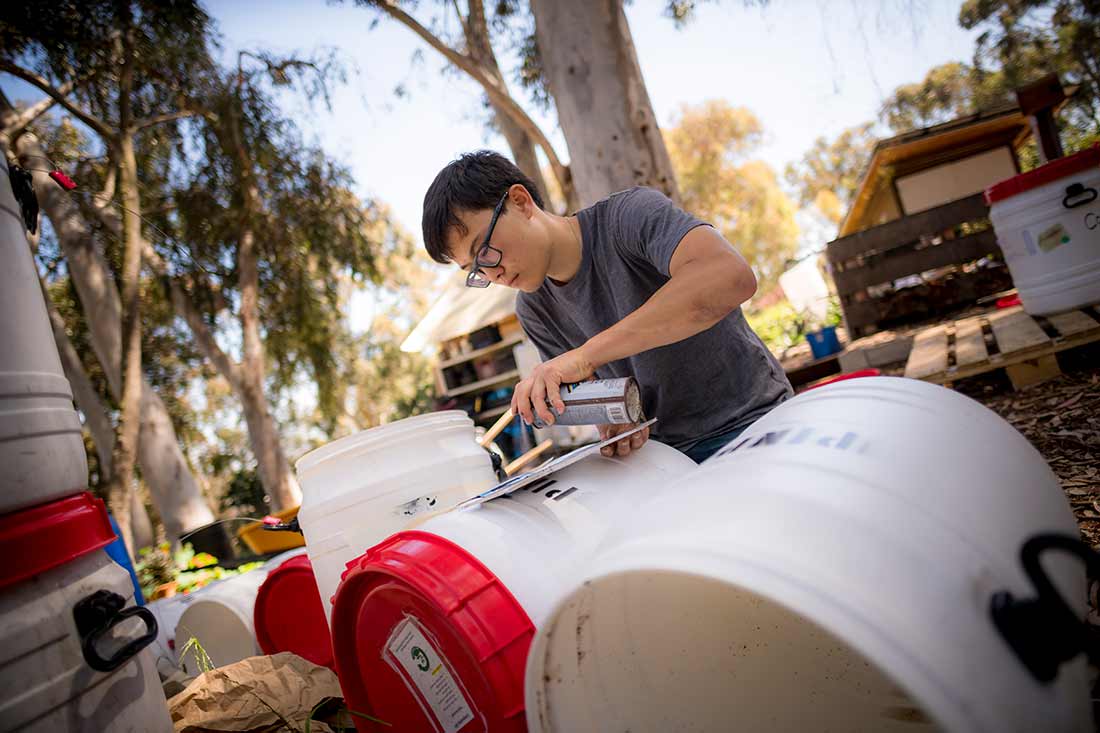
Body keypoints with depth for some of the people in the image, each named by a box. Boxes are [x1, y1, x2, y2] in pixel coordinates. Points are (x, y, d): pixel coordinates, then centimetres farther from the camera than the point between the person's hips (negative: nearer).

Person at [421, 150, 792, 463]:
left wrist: (586, 354, -37)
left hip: (754, 423, -5)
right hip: (671, 453, 5)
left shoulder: (629, 214, -16)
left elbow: (732, 276, -35)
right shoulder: (534, 311, 3)